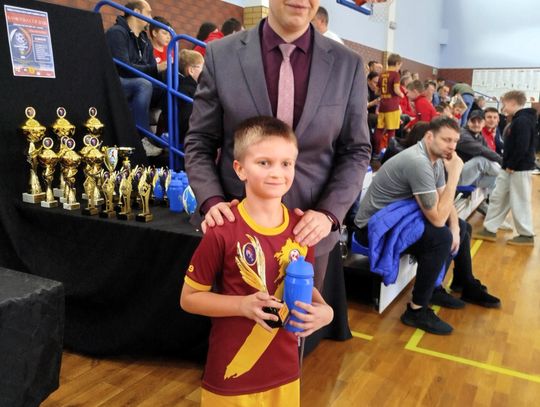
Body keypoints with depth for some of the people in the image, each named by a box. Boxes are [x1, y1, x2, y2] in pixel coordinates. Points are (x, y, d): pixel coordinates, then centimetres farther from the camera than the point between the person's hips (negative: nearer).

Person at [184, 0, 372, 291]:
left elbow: (356, 151, 2)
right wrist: (211, 201, -16)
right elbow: (199, 142, 0)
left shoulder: (348, 65, -3)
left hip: (309, 229, 1)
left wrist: (329, 213, -12)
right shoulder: (221, 55, -5)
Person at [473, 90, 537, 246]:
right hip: (510, 167, 10)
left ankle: (527, 235, 12)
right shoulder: (517, 120, 14)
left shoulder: (523, 121, -17)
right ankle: (489, 230, 18)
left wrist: (511, 166, -18)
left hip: (519, 168, -10)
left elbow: (522, 148, -24)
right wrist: (507, 165, 10)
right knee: (498, 197, 12)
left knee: (519, 202, -1)